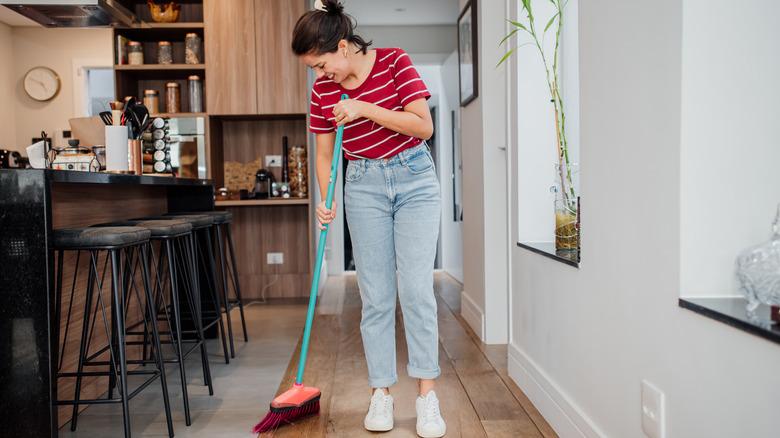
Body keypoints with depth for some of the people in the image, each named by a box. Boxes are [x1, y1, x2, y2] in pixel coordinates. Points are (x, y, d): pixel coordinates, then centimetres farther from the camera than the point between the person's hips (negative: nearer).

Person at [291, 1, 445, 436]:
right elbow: (325, 154, 6)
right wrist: (325, 201, -9)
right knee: (376, 296, 2)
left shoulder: (394, 62, -8)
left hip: (415, 179, -2)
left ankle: (427, 394, 2)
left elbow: (424, 126, -13)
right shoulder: (322, 91, 1)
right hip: (364, 187, 3)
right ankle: (381, 393, 12)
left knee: (416, 289, -8)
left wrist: (365, 109, -20)